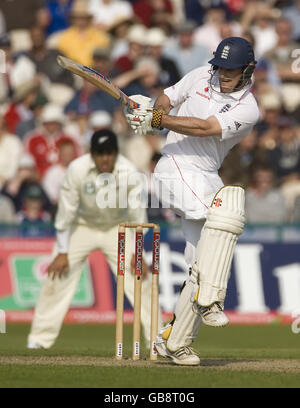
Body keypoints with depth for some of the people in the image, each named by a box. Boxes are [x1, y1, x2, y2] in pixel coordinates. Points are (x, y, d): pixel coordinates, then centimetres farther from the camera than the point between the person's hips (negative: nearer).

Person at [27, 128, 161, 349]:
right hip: (83, 226, 0)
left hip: (118, 228, 0)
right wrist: (62, 252, -14)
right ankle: (40, 337, 0)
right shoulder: (77, 169, -26)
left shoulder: (128, 172, -24)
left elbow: (137, 212, -18)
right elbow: (66, 211, -17)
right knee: (58, 277, -9)